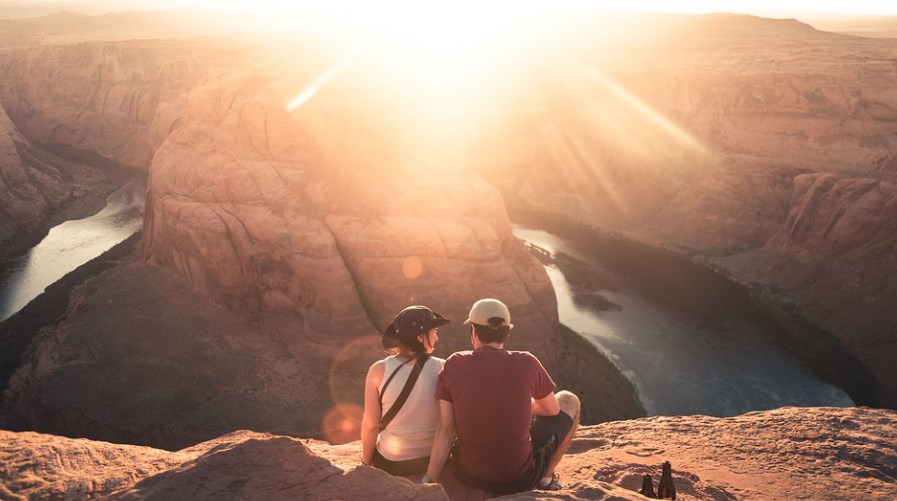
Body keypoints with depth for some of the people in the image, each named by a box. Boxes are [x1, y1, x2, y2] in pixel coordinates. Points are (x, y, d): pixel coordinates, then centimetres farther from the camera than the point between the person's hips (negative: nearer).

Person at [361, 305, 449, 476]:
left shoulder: (379, 370, -17)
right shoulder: (443, 369, -14)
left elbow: (371, 425, -13)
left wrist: (366, 462, 3)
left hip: (391, 463, -1)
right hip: (435, 460, 1)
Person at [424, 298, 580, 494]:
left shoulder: (454, 365, -11)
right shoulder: (527, 364, -16)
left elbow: (445, 429, -13)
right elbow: (552, 410, 2)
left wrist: (428, 481, -9)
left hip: (469, 476, 2)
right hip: (520, 479, -2)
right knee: (569, 401, 18)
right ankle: (546, 477, 21)